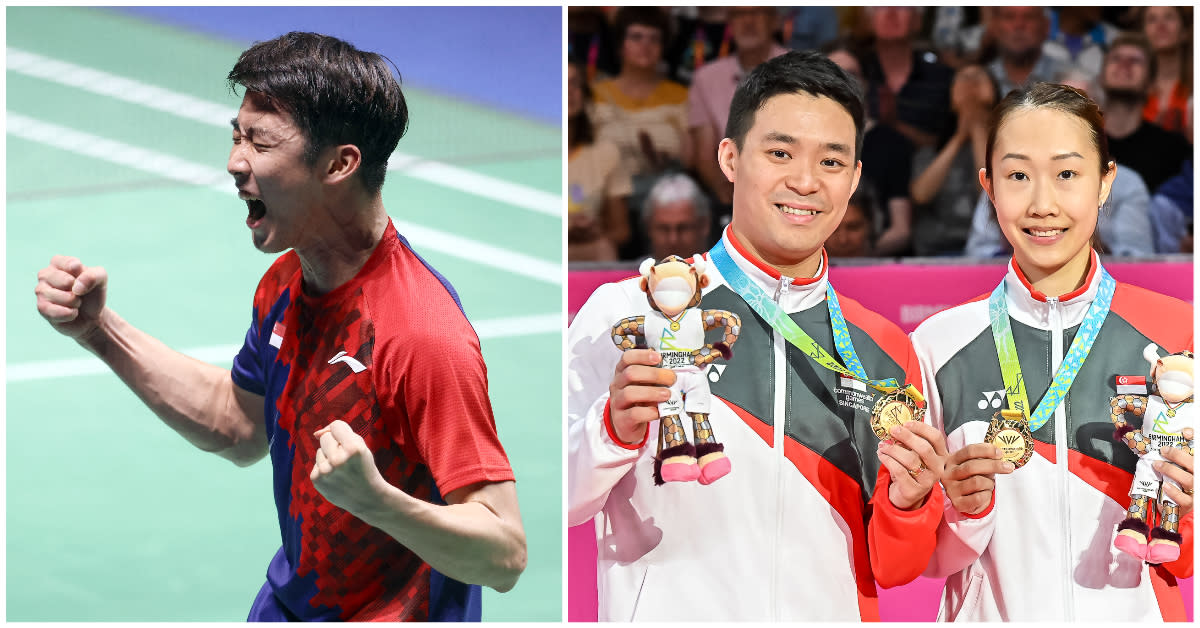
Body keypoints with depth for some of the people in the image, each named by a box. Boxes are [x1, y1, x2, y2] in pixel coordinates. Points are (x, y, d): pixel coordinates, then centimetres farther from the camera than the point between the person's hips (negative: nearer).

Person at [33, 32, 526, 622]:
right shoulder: (284, 285, -3)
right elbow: (239, 427, 15)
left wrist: (373, 500, -45)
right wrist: (99, 328, 9)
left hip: (392, 612, -8)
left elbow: (504, 557, -30)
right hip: (287, 604, 8)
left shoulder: (423, 334, -29)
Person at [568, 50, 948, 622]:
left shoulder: (884, 351, 8)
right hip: (668, 618, -3)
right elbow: (557, 500, -7)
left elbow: (891, 569, 11)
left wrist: (908, 504, -8)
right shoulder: (627, 311, -3)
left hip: (830, 615, 3)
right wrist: (615, 430, -24)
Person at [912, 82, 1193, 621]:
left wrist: (1185, 505, -18)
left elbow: (1186, 562, 0)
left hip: (1136, 614, 0)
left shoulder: (1174, 334, -6)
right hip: (991, 616, 0)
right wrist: (962, 510, -18)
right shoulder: (939, 344, -6)